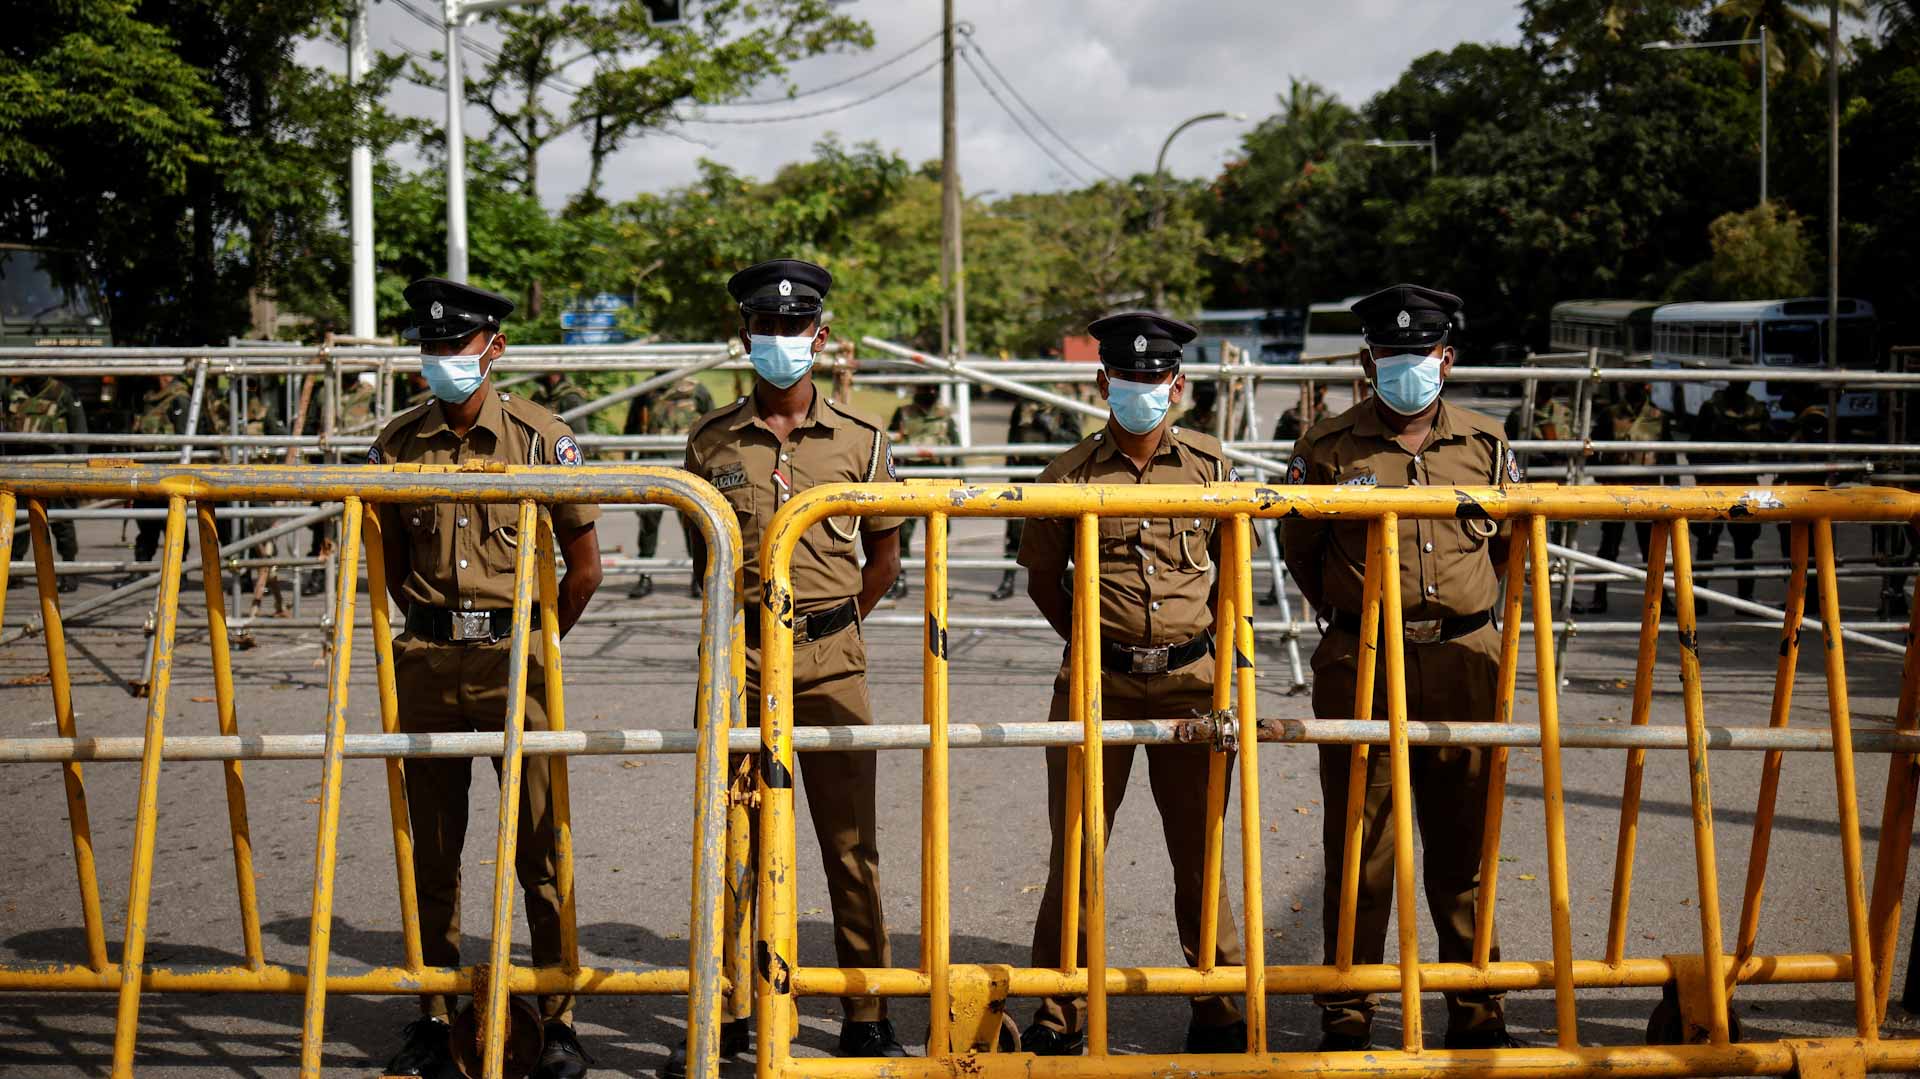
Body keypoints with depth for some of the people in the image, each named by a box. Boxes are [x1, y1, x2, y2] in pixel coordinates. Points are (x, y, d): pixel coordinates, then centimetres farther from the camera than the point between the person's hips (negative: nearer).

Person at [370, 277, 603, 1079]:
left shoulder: (541, 437, -3)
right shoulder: (398, 443, 5)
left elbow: (584, 566, 2)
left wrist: (535, 643, 6)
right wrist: (436, 626, 12)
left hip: (516, 658, -3)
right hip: (427, 660, 3)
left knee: (541, 846, 0)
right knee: (432, 847, 9)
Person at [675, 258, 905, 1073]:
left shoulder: (859, 439, 3)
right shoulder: (711, 441, 5)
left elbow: (884, 555, 11)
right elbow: (701, 555, 14)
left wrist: (824, 626, 10)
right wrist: (746, 627, 11)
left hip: (831, 660, -1)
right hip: (738, 661, 1)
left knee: (851, 841, 3)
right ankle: (725, 1010, 18)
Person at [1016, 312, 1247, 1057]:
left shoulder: (1208, 464, 4)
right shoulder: (1071, 474, -1)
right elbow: (1041, 579, 11)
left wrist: (1215, 644, 12)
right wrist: (1092, 643, 9)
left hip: (1190, 680, 1)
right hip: (1098, 683, -1)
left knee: (1198, 854, 8)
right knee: (1074, 852, 2)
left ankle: (1218, 1015, 21)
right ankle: (1059, 1016, 14)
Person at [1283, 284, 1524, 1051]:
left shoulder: (1485, 446, 7)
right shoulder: (1328, 449, 1)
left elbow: (1512, 544, 20)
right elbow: (1300, 551, 12)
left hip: (1464, 665, 2)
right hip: (1359, 668, -2)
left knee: (1463, 843, 9)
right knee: (1359, 848, 1)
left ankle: (1476, 1010, 20)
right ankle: (1347, 1015, 11)